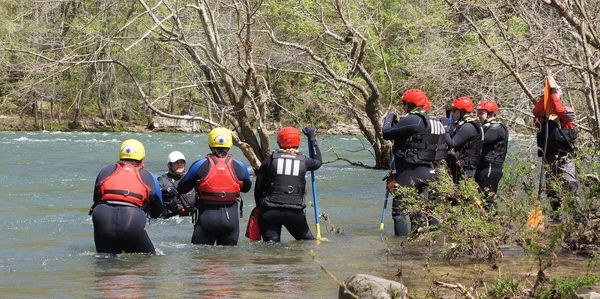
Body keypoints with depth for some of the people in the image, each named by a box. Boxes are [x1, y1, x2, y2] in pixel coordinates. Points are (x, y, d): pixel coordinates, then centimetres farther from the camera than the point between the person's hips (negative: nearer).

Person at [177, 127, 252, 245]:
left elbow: (182, 189, 1)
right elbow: (246, 187, 16)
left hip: (206, 217, -2)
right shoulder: (239, 167, -3)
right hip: (231, 217, 2)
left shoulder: (200, 166, -9)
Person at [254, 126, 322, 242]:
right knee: (308, 241, 16)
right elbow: (318, 161, 29)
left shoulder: (270, 159, 2)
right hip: (295, 212, 1)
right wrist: (312, 138, 35)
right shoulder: (303, 161, 4)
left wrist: (260, 207, 18)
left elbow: (258, 188, 5)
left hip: (270, 211, 0)